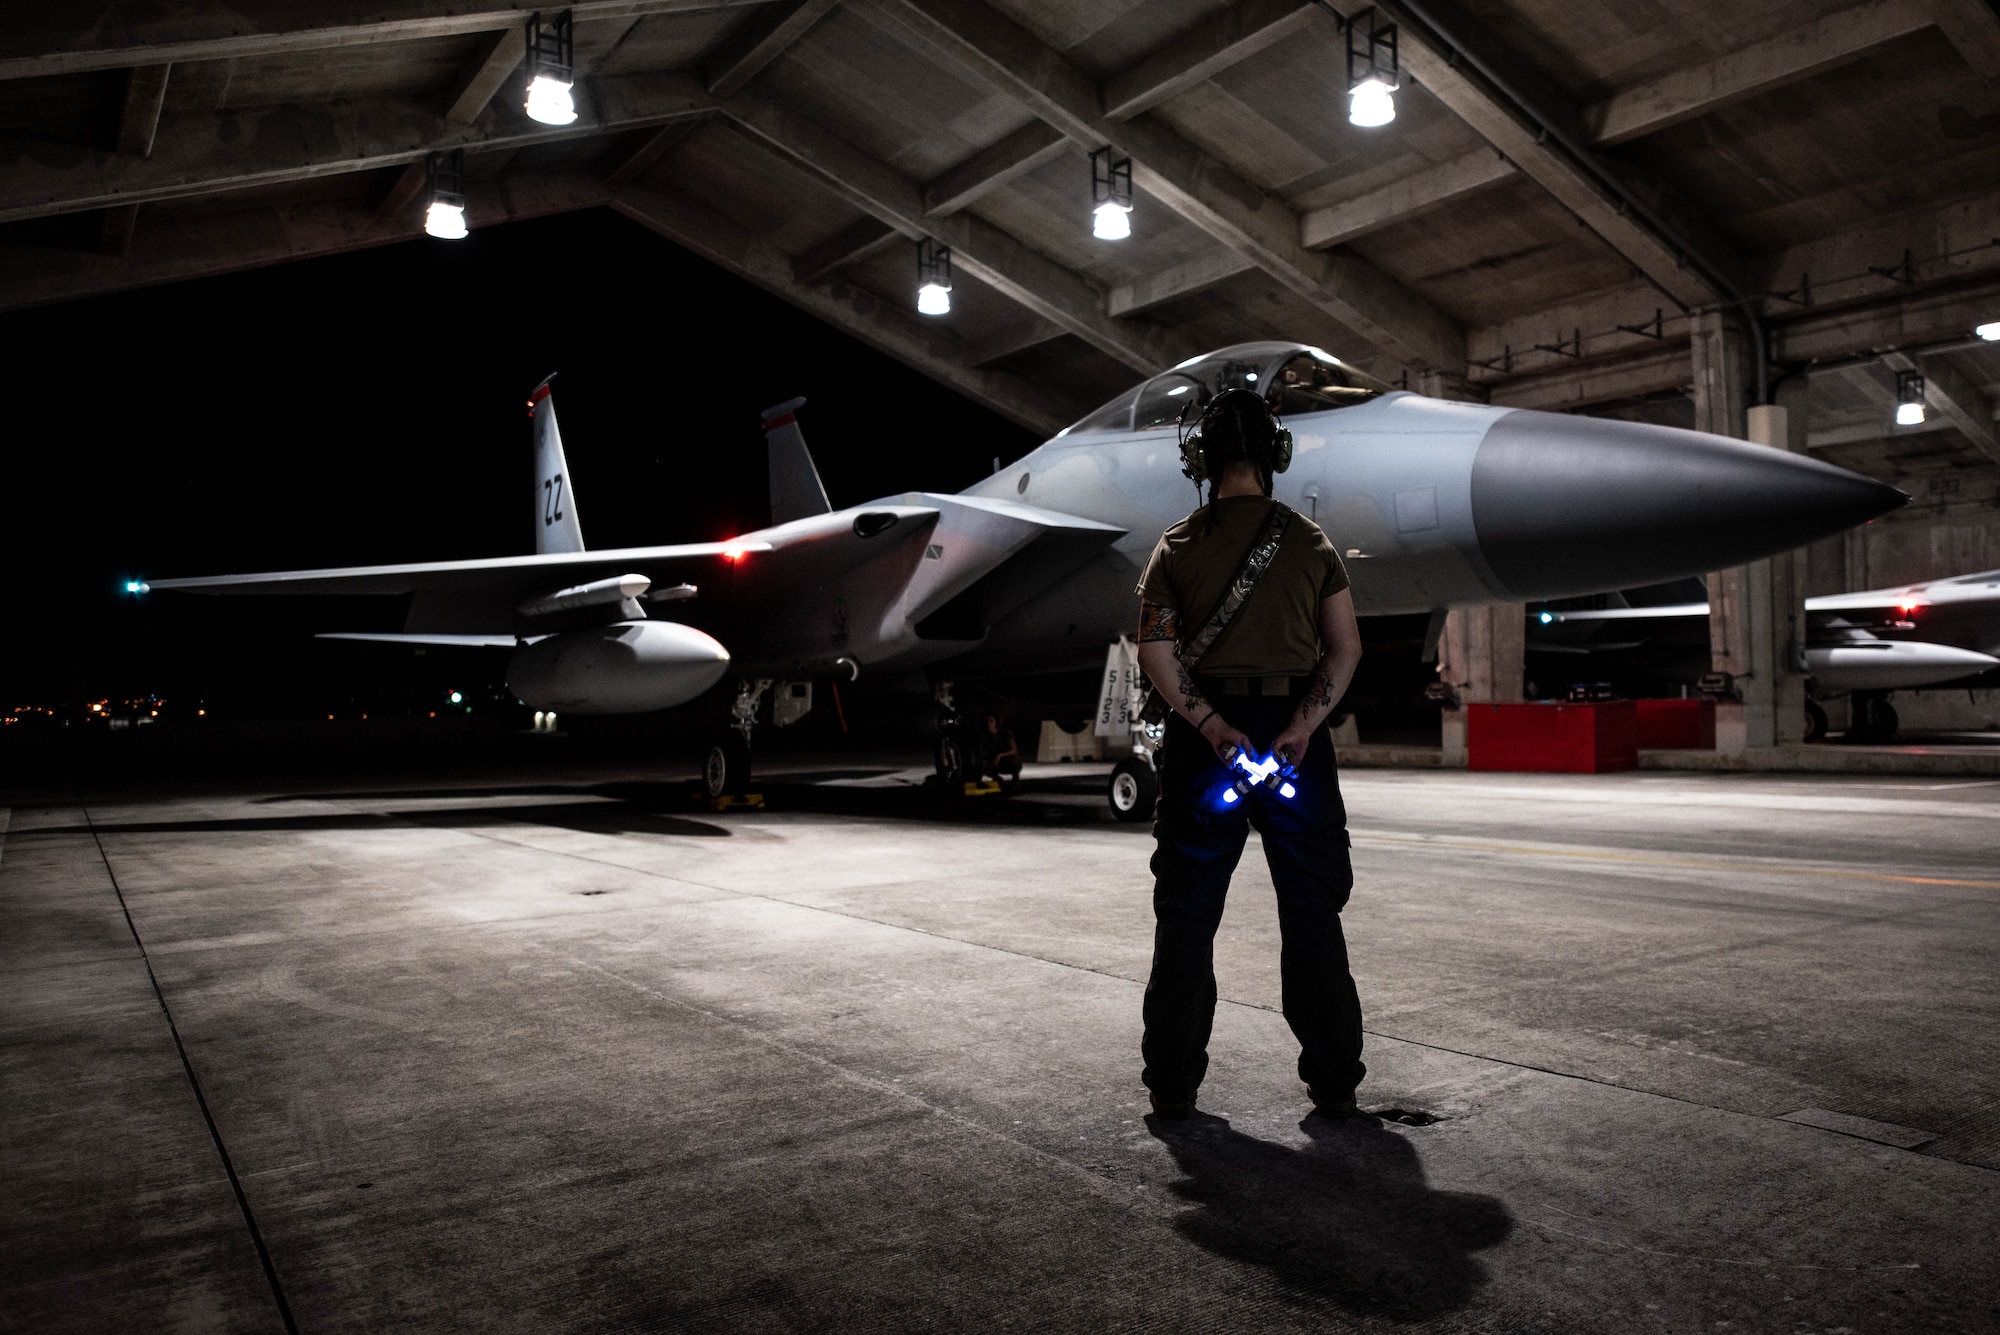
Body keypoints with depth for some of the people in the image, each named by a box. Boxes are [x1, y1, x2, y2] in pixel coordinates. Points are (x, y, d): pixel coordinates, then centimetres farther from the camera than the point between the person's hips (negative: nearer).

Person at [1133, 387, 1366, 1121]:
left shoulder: (1178, 544, 3)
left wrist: (1209, 723, -13)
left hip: (1204, 736, 0)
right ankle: (1334, 1081, 17)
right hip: (1295, 731, 1)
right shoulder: (1310, 540, 6)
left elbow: (1155, 647, -9)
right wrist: (1303, 725, -11)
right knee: (1313, 914, 11)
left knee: (1187, 915, 8)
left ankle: (1172, 1084, 14)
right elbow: (1345, 647, -4)